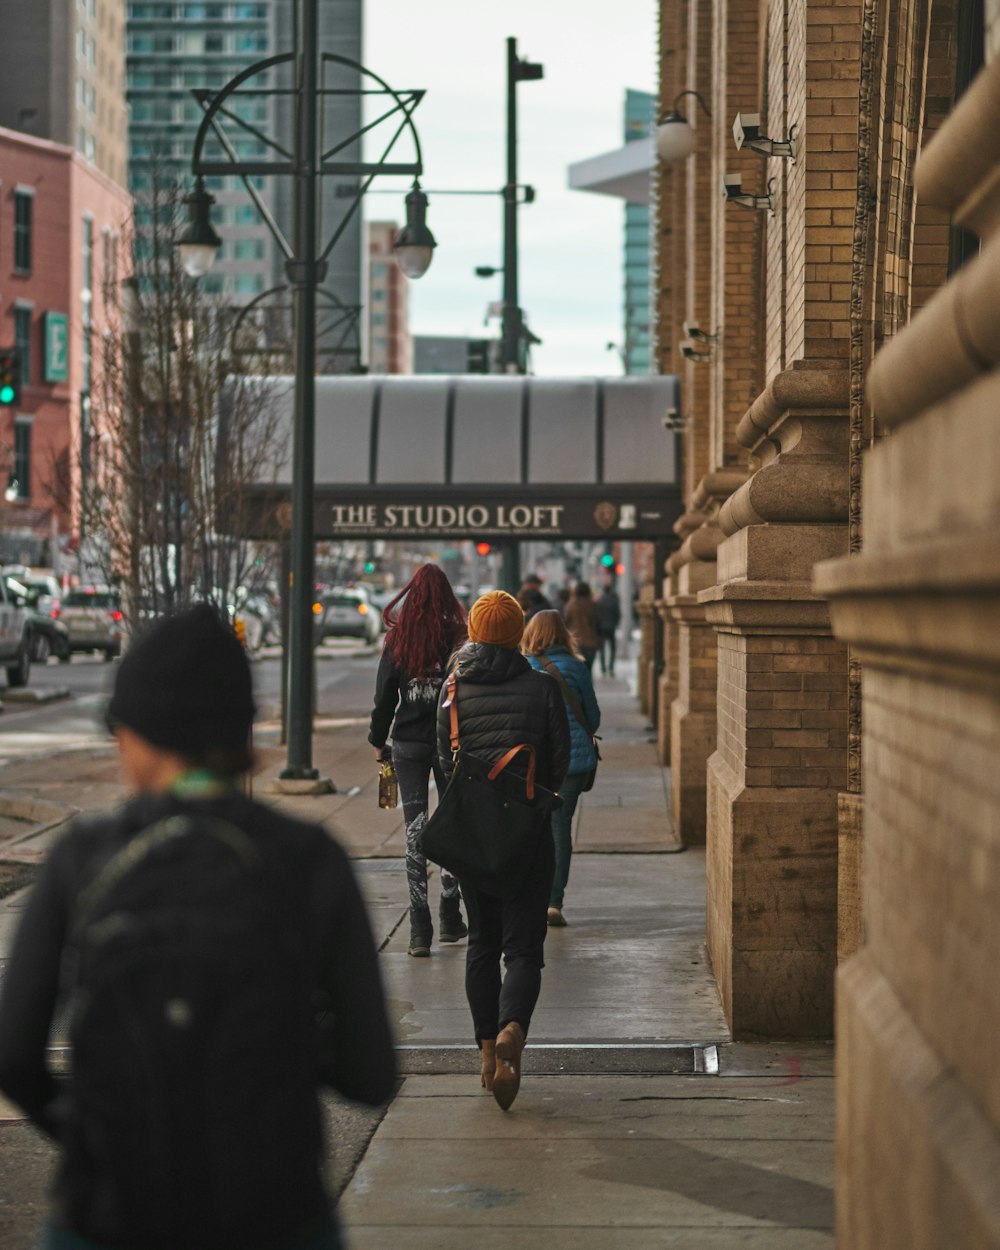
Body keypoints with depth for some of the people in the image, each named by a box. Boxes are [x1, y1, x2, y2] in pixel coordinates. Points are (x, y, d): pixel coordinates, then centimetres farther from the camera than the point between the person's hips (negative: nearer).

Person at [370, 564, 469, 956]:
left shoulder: (398, 640, -3)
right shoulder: (459, 638, -7)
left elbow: (384, 695, 1)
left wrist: (378, 741, 13)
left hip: (408, 743, 1)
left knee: (415, 829, 2)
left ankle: (420, 931, -3)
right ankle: (450, 918, 20)